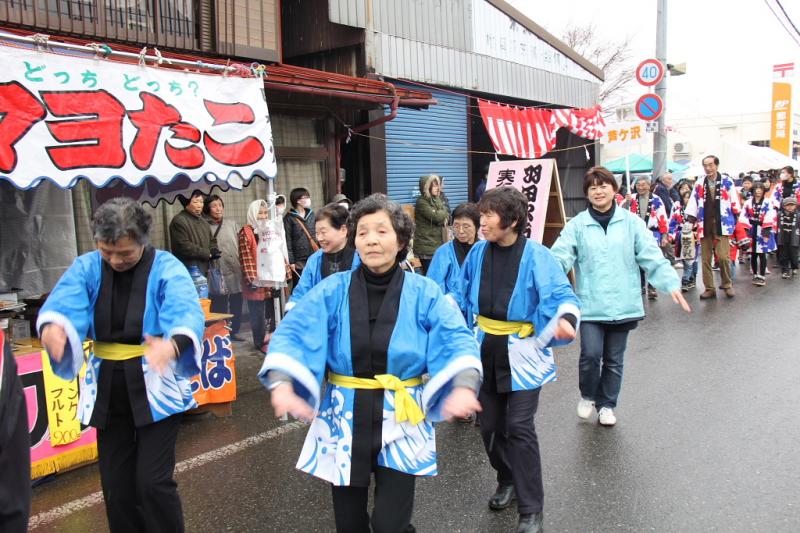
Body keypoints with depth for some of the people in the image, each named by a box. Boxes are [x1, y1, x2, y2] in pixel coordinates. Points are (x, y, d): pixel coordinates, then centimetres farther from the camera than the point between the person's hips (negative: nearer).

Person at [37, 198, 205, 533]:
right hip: (108, 388, 4)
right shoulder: (86, 267, -1)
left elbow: (187, 314, -27)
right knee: (116, 484, 13)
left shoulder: (166, 267, -12)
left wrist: (172, 345, -50)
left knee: (153, 482, -5)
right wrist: (51, 328, -42)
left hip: (155, 386, -4)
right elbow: (62, 304, -18)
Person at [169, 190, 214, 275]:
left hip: (203, 270, 9)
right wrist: (208, 253, -12)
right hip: (188, 271, -9)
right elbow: (184, 247, -18)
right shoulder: (179, 221, -10)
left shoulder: (203, 222, 19)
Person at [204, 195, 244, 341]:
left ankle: (234, 331, 26)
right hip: (218, 273, -4)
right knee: (219, 306, -1)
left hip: (236, 271, 5)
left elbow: (241, 244, 12)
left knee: (236, 303, 12)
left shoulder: (232, 223, 11)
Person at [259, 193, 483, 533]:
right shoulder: (332, 290, -4)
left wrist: (463, 386, -33)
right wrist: (282, 384, -32)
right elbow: (294, 333, -13)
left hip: (400, 420, -1)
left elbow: (456, 339, -14)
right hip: (344, 419, 2)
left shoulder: (423, 292, -4)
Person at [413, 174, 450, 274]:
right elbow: (436, 217, -19)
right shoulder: (421, 202, -10)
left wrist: (443, 217, -9)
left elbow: (447, 216, 14)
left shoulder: (437, 199, 14)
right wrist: (444, 212, 1)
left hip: (439, 244, 7)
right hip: (427, 247, -7)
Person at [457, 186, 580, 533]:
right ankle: (508, 481, 39)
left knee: (519, 428, -6)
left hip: (522, 353, -5)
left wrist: (566, 318, -42)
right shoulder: (478, 252, -2)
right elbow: (462, 295, 11)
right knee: (489, 424, 12)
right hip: (485, 349, 5)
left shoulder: (536, 256, -17)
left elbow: (561, 296, -22)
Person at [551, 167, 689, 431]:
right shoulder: (577, 225, -2)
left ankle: (606, 405, 32)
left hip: (622, 304, 2)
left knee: (614, 360, 11)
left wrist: (671, 284, -12)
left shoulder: (631, 222, 1)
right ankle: (587, 396, 19)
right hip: (590, 304, -1)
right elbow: (559, 258, -9)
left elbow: (652, 257, -1)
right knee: (591, 354, -11)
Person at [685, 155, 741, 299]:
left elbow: (734, 202, 5)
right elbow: (693, 204, 9)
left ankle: (727, 284, 9)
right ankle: (709, 288, 15)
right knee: (706, 258, 5)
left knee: (723, 256, -12)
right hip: (705, 225, 3)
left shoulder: (727, 182, 2)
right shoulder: (699, 184, 7)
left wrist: (737, 221, 4)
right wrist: (691, 221, 3)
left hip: (722, 225, -3)